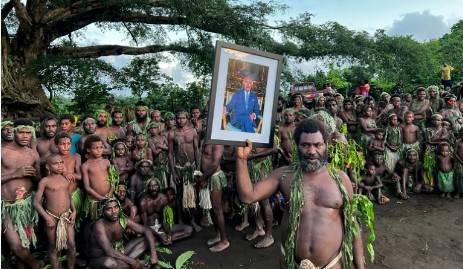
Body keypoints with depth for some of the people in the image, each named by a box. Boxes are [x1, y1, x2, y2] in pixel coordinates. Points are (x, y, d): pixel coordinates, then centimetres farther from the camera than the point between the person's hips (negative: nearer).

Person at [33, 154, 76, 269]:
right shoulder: (45, 181, -8)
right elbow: (36, 202, -6)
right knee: (53, 247, 11)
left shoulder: (66, 178, 4)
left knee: (72, 245, 4)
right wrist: (46, 217, -13)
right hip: (52, 217, -3)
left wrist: (74, 211, 4)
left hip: (67, 216, 3)